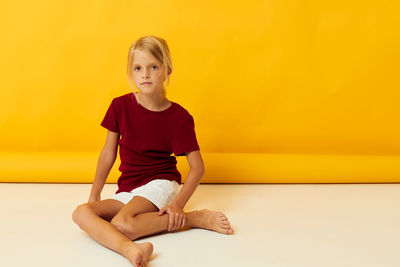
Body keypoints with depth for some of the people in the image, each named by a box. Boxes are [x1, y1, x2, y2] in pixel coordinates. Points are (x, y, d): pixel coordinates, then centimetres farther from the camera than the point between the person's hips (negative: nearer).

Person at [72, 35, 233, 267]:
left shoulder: (179, 117, -9)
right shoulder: (121, 106, 0)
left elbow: (197, 167, -7)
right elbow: (108, 154, 8)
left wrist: (178, 204, -19)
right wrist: (94, 195, 8)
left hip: (160, 184, -5)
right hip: (127, 191, 5)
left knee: (123, 223, -33)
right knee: (81, 213, -20)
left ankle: (195, 217, -20)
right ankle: (129, 248, -40)